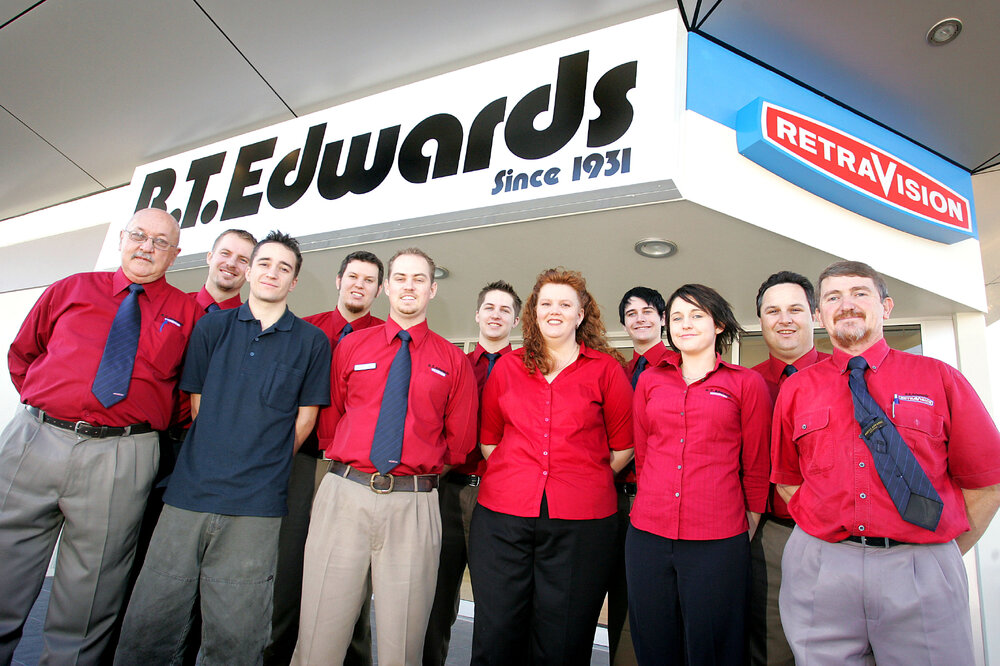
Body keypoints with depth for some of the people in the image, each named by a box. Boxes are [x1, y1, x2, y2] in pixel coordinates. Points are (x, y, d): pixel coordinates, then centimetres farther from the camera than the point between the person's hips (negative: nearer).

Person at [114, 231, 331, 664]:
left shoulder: (311, 342, 4)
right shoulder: (212, 327, 10)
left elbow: (306, 417, 7)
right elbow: (197, 402, 11)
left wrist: (265, 466, 7)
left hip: (256, 506, -2)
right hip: (188, 494, 2)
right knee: (147, 627, 7)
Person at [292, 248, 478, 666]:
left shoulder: (453, 361, 7)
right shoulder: (351, 346, 11)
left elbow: (460, 441, 11)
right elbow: (328, 420, 15)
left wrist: (424, 467, 9)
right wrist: (345, 460, 8)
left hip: (414, 503, 0)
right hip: (344, 493, 1)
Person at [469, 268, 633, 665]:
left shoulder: (605, 369, 4)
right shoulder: (507, 367, 10)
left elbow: (624, 446, 7)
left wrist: (584, 481, 5)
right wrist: (518, 476, 7)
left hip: (580, 521, -1)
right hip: (502, 516, 2)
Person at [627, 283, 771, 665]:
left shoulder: (746, 383, 1)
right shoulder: (650, 380, 9)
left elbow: (756, 466, 5)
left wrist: (749, 527, 9)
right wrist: (658, 505, 14)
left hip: (718, 543, -3)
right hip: (647, 536, 3)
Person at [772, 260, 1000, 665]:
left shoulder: (938, 378, 4)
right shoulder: (796, 389, 5)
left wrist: (947, 552, 4)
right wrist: (821, 532, 3)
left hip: (922, 572, 0)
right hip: (819, 570, 1)